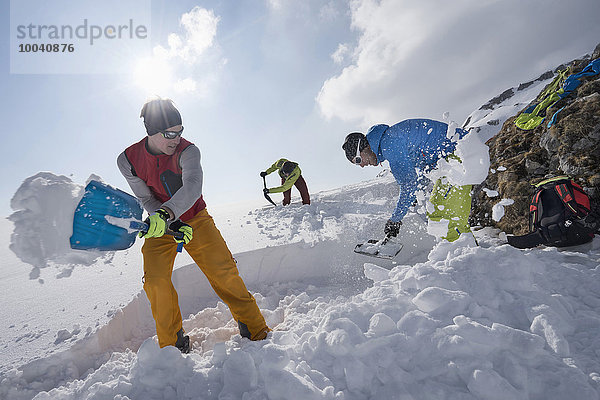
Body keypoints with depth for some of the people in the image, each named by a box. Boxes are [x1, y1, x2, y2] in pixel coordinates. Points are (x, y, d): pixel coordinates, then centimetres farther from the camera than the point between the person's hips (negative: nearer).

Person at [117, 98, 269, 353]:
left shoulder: (187, 151, -21)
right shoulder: (128, 160, -12)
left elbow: (192, 186, -38)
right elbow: (146, 200, -9)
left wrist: (166, 213, -54)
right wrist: (172, 224, -26)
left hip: (194, 218, -2)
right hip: (160, 225, 2)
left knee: (223, 271, -12)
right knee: (155, 281, -13)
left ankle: (256, 330, 4)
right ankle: (173, 344, 10)